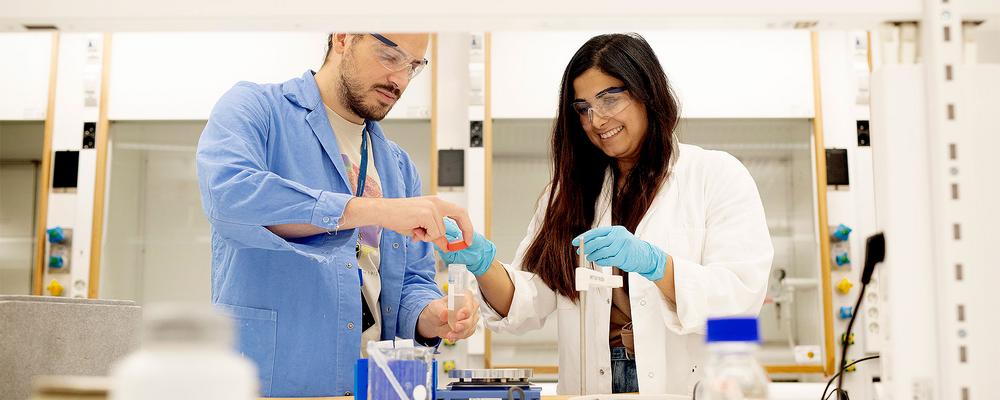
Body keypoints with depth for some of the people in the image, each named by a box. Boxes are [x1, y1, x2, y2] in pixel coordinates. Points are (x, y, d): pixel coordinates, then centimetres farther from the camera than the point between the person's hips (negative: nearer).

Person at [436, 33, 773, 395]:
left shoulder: (715, 175, 2)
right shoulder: (570, 189, 14)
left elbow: (743, 296, -10)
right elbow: (529, 305, 6)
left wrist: (652, 262, -24)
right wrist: (482, 263, -14)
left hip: (688, 383, -3)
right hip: (591, 383, 3)